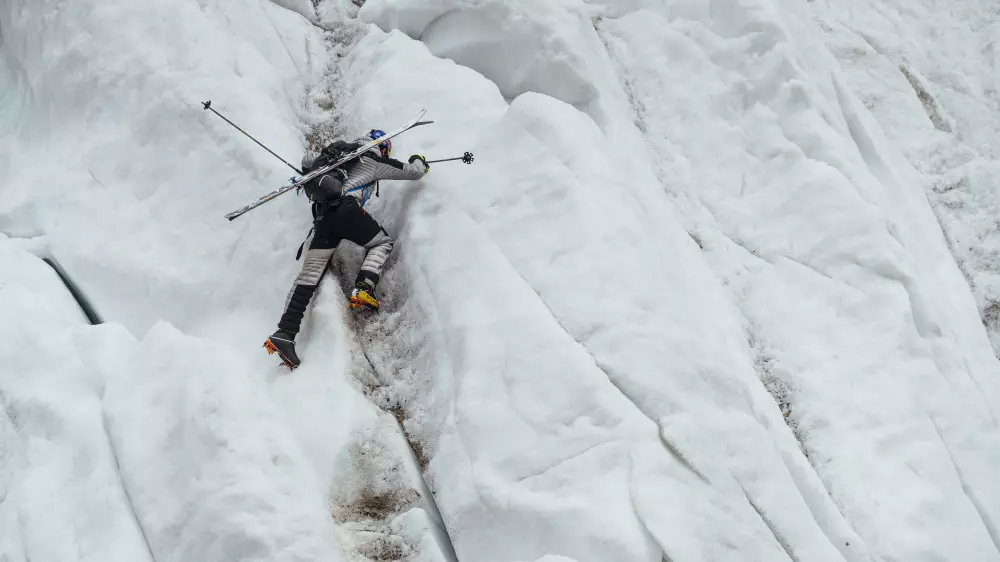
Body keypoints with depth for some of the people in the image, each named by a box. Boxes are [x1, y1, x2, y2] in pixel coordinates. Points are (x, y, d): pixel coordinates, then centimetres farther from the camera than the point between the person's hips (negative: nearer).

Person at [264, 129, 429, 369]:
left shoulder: (339, 153, 30)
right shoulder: (375, 162, 14)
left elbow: (306, 160, 41)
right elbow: (413, 172, 21)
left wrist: (314, 178, 61)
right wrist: (418, 160, 45)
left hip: (322, 215, 5)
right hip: (347, 209, -5)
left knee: (309, 275, 1)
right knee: (383, 242, 21)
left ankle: (284, 333, -11)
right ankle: (363, 290, -5)